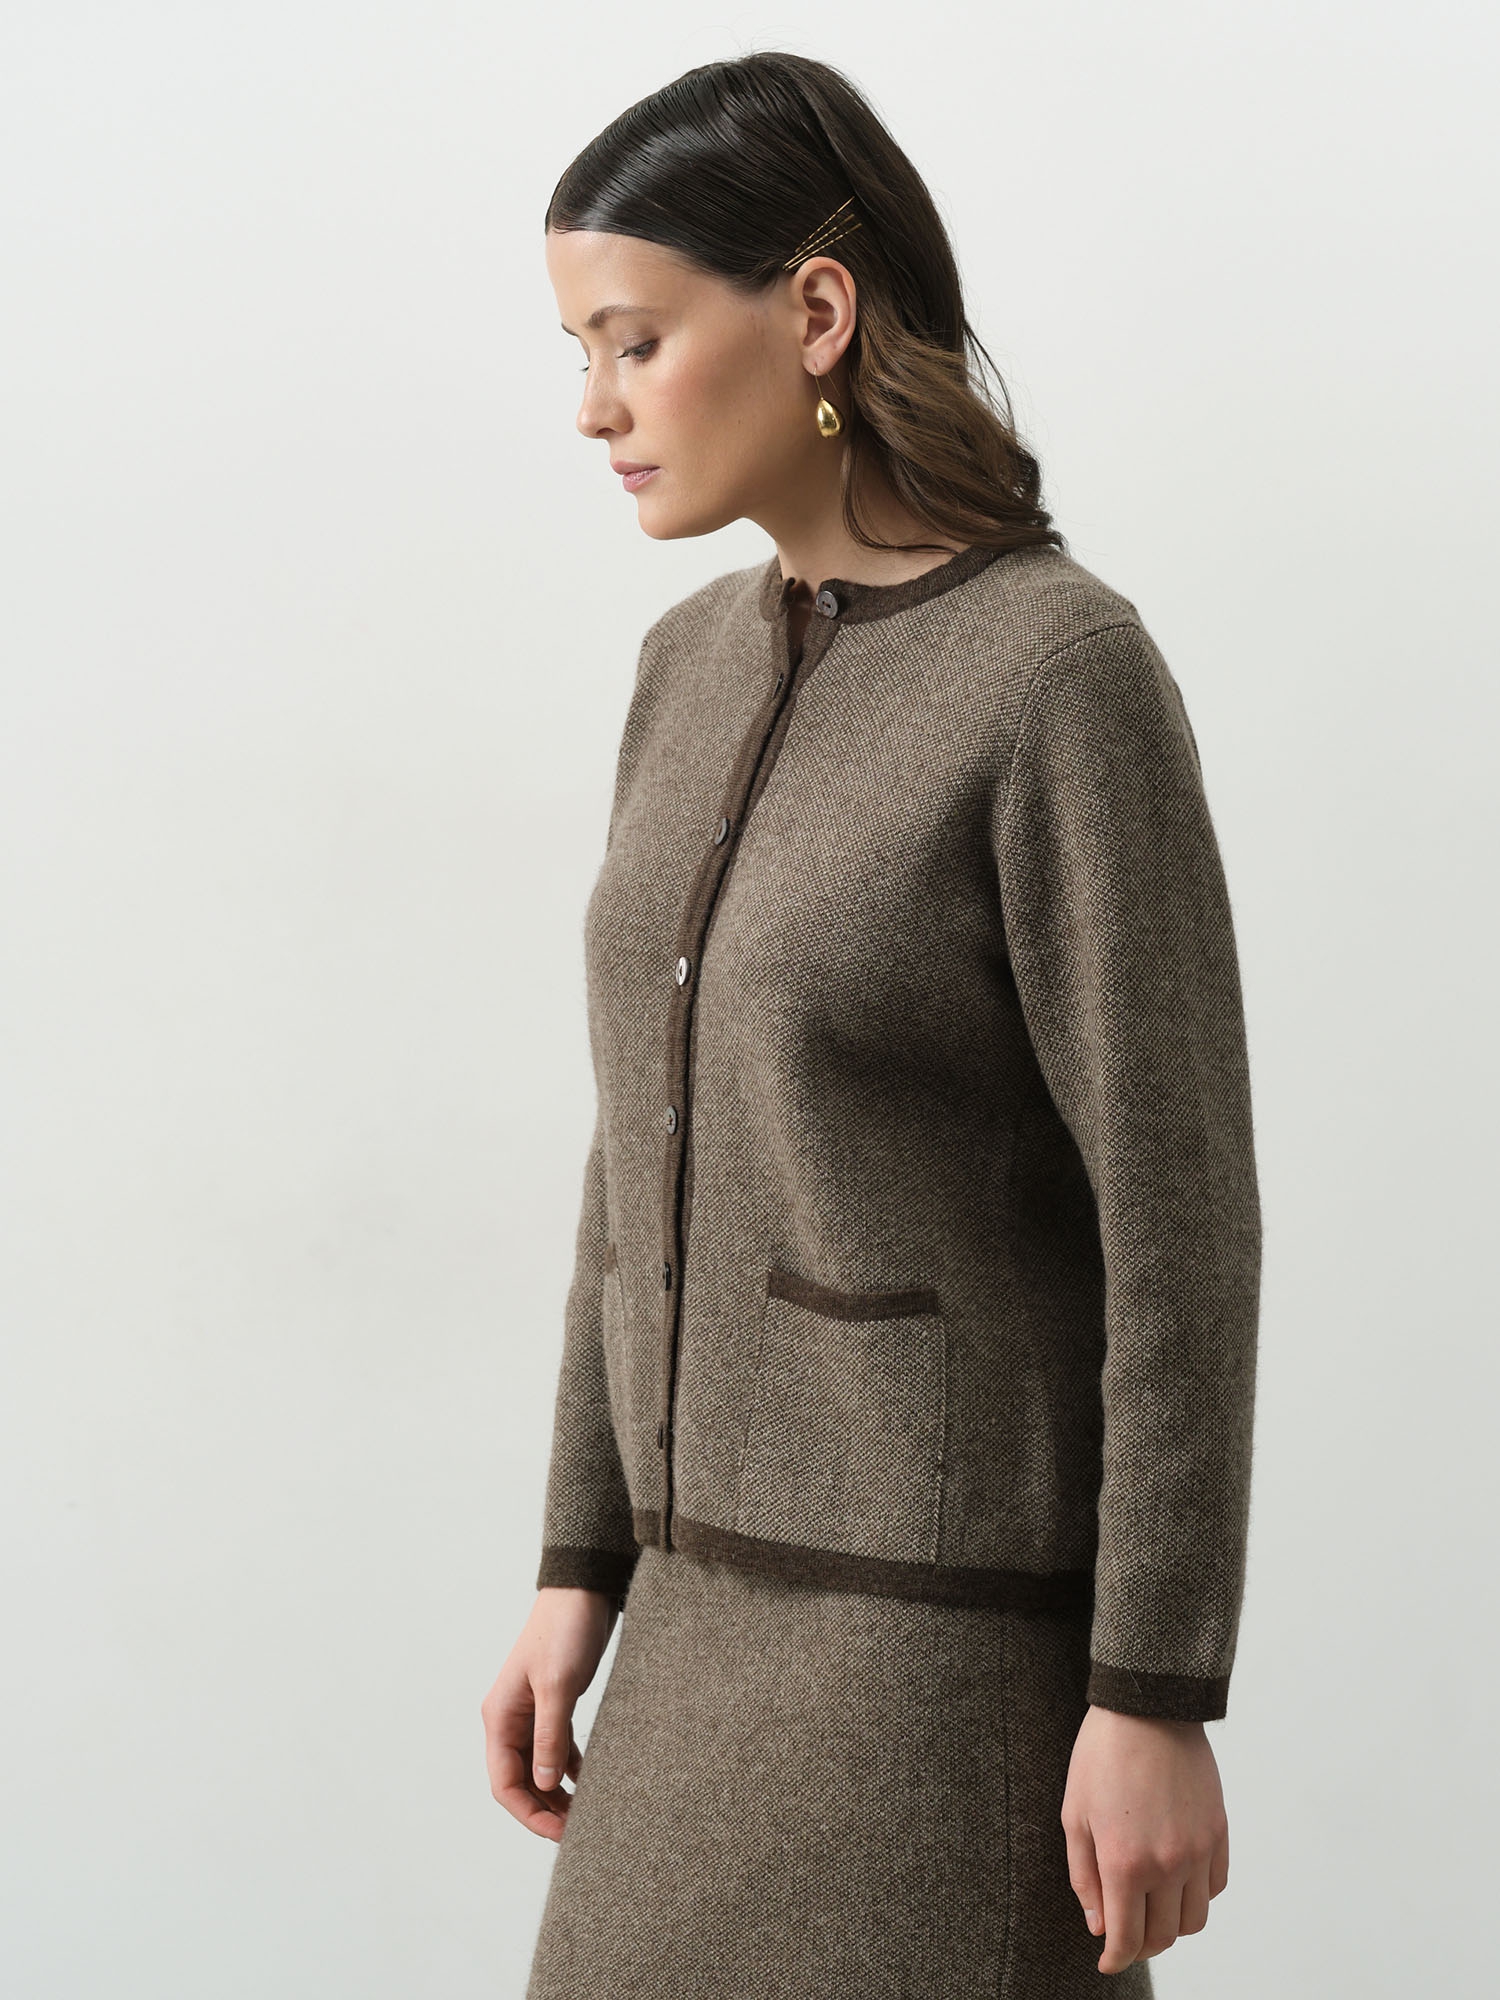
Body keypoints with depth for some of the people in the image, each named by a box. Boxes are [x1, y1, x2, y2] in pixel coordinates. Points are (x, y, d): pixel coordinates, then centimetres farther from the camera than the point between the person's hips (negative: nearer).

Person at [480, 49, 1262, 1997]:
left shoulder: (1072, 674, -17)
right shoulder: (706, 667, 8)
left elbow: (1180, 1214, -17)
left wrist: (1157, 1701, -17)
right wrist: (584, 1567, 11)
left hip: (971, 1614, -8)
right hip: (752, 1585, 8)